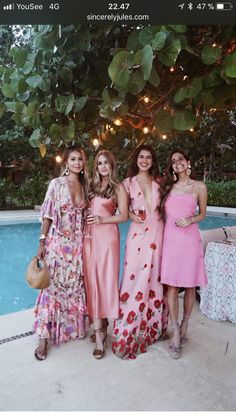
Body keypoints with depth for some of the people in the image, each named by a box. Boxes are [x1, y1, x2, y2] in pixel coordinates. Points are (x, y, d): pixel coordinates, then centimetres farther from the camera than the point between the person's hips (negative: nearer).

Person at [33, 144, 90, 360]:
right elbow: (48, 215, -5)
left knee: (75, 286, 12)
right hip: (57, 241, -4)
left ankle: (73, 327, 31)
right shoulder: (57, 183, -5)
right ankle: (44, 337, 12)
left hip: (77, 242, 4)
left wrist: (83, 240, 8)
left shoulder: (84, 185, 7)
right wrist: (42, 241, -9)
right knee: (53, 286, 0)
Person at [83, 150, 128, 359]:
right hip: (90, 236, 5)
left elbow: (124, 216, -3)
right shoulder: (93, 185, 17)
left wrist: (102, 219, -13)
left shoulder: (118, 187, 1)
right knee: (92, 280, 4)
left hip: (107, 236, -5)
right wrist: (87, 221, 1)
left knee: (105, 279, -1)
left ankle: (100, 330, 11)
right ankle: (99, 328, 15)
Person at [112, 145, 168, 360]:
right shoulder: (128, 183, 5)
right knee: (135, 276, -4)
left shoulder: (159, 181, 11)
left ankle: (153, 324, 27)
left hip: (157, 231, 3)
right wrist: (132, 215, -5)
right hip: (138, 232, -2)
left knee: (155, 276, 9)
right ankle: (129, 329, 11)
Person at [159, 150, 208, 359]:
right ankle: (175, 332, 13)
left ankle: (185, 325, 28)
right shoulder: (168, 186, 10)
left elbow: (202, 214, 10)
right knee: (172, 286, 0)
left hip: (190, 239, -1)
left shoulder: (199, 187, 3)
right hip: (170, 239, 2)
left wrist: (190, 220, -9)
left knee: (190, 285, 8)